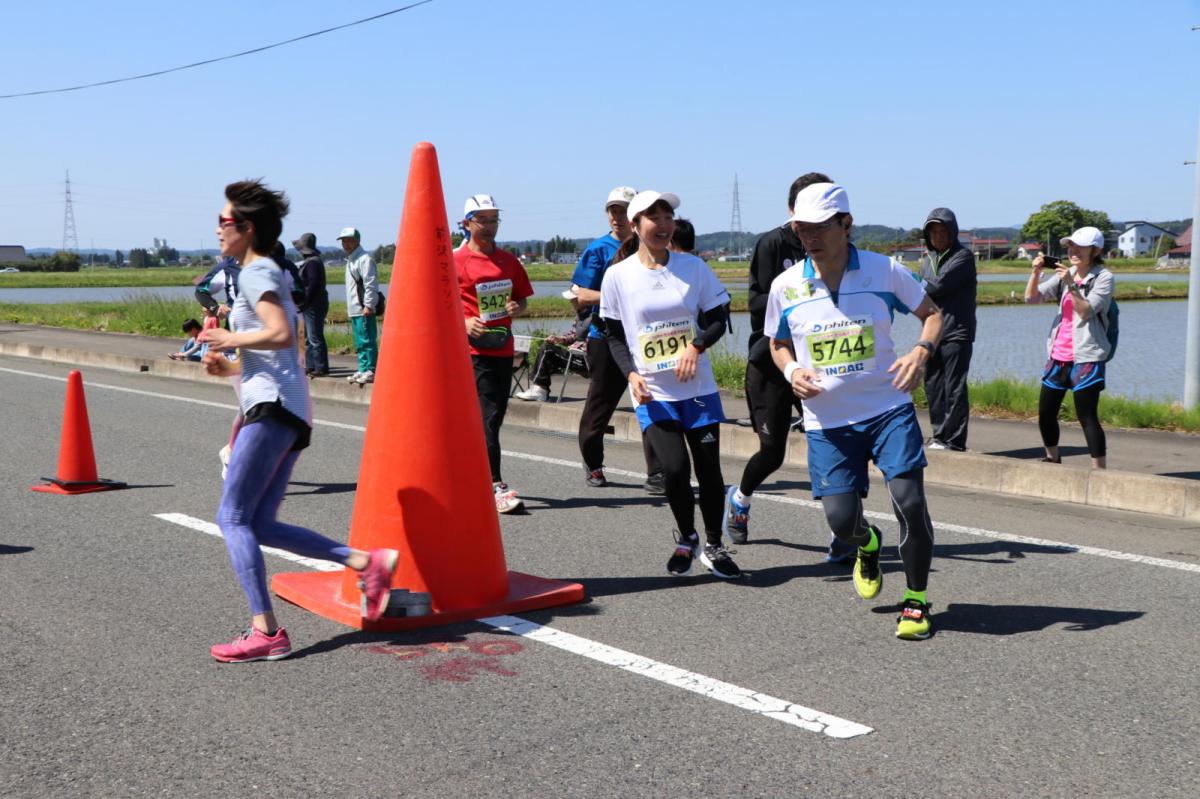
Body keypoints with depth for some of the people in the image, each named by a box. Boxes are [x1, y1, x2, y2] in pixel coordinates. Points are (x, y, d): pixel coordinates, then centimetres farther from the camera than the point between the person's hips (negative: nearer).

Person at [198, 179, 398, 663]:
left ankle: (266, 632, -14)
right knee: (261, 525, 7)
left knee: (232, 517, -10)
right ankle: (366, 562, 1)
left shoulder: (256, 272, -5)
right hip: (289, 411, 10)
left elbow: (281, 334, -21)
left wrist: (231, 340, -7)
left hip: (273, 408, -10)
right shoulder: (271, 274, 25)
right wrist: (230, 367, 18)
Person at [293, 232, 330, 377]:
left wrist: (304, 302, -19)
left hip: (313, 305, -11)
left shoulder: (312, 262, -15)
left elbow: (313, 285, -22)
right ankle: (310, 366, 23)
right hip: (311, 305, 11)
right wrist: (303, 302, 16)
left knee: (315, 338, -9)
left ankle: (321, 369, -7)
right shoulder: (312, 261, 17)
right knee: (308, 338, 16)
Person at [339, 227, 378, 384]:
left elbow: (371, 283, -17)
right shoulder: (350, 260, 21)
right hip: (354, 309, 10)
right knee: (359, 342, 13)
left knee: (367, 341, -10)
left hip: (364, 309, -10)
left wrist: (368, 305, -20)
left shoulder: (364, 259, -11)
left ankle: (371, 371, -9)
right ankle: (363, 369, 19)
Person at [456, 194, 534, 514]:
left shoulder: (508, 260, 13)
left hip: (503, 347, 6)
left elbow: (522, 297, 20)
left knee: (495, 415, 11)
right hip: (473, 347, -6)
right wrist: (463, 322, -18)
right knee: (488, 416, -12)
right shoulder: (456, 261, -2)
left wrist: (516, 308, -2)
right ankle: (496, 488, -15)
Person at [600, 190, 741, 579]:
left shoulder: (693, 266, 1)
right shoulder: (618, 275, -1)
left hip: (698, 387, 2)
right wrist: (631, 373, -10)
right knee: (675, 468, -14)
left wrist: (697, 345, -13)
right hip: (652, 393, -2)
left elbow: (718, 319, 6)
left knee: (709, 467, 3)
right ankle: (686, 539, 14)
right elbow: (614, 335, 5)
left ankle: (713, 546, 24)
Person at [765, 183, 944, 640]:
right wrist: (792, 371, -8)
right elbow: (778, 344, 14)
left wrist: (921, 351, -14)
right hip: (826, 420, 2)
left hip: (889, 408, -1)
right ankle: (868, 545, 38)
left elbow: (931, 312, 6)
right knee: (840, 519, -3)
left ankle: (916, 601, 11)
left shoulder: (884, 271, -6)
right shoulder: (785, 287, -1)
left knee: (909, 500, -13)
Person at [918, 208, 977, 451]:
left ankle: (953, 440, -4)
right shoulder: (929, 259, 18)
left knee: (954, 388, -7)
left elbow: (939, 285, -16)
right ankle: (939, 435, 18)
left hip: (956, 333, -7)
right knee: (933, 386, 9)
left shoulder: (963, 257, -5)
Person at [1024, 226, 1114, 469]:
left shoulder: (1103, 277, -5)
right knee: (1045, 413, 12)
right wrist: (1036, 272, -10)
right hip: (1058, 356, 7)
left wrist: (1071, 285, -26)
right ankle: (1052, 458, 33)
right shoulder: (1065, 274, 13)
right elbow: (1032, 298, 5)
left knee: (1087, 416, -11)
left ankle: (1100, 470, -8)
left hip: (1086, 358, -7)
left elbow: (1087, 311, -17)